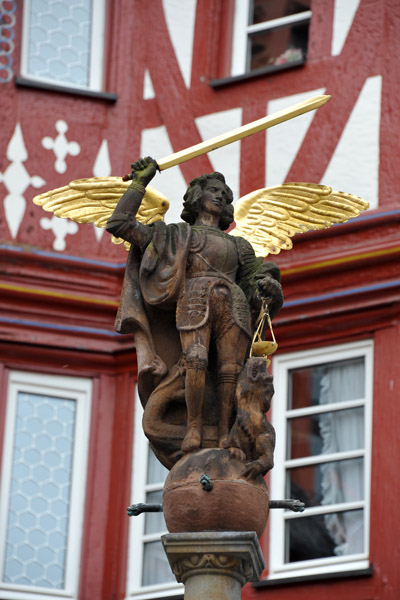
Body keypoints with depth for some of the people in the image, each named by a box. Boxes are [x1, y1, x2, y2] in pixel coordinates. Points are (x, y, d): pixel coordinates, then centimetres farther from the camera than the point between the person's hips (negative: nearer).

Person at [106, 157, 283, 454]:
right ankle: (194, 427, -23)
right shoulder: (176, 235, 27)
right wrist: (141, 181, 25)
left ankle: (225, 435, -17)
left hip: (234, 304, 3)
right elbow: (120, 223, 22)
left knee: (231, 369, -17)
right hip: (193, 299, -3)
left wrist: (269, 287, 0)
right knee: (196, 360, -28)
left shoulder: (239, 246, 33)